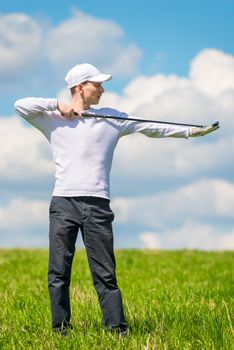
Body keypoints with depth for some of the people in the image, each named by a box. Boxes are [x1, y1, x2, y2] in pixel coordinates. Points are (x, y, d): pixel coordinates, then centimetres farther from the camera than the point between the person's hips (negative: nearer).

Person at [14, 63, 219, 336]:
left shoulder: (112, 118, 14)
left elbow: (152, 127, 15)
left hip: (97, 204, 1)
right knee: (58, 273, 0)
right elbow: (21, 106, 1)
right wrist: (57, 106, -2)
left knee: (105, 275, -2)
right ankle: (60, 330, 7)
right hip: (63, 203, -1)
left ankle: (118, 329, -2)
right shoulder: (53, 119, 9)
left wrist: (191, 131, 11)